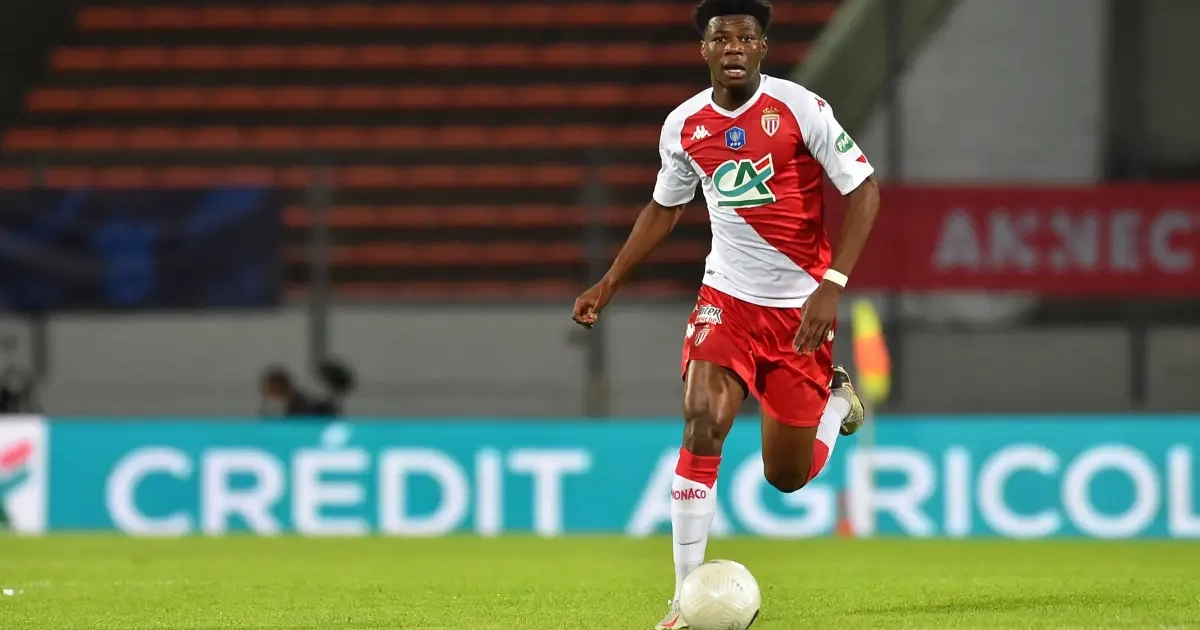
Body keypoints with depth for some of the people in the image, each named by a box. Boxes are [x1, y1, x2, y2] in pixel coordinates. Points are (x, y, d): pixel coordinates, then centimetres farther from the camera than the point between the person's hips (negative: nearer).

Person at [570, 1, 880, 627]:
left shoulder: (799, 107, -14)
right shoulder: (684, 125, -1)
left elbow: (864, 189, -13)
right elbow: (663, 207, 17)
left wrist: (832, 285, -22)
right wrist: (608, 284, 12)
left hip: (799, 305, -2)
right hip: (727, 298, 2)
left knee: (787, 476, 3)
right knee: (702, 424, -21)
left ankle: (836, 399, 39)